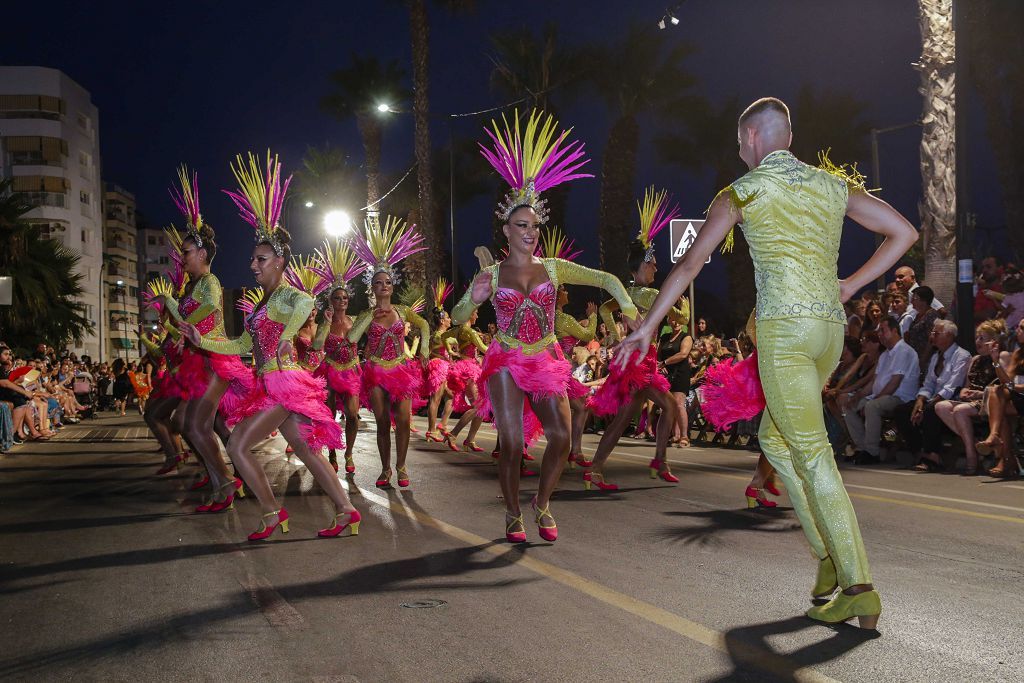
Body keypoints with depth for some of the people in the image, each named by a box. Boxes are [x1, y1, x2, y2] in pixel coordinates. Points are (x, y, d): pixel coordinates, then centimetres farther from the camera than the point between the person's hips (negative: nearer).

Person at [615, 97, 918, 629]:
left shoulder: (741, 192, 3)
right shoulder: (833, 184, 17)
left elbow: (689, 265, 4)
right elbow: (904, 232, 14)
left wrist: (647, 326, 11)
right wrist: (849, 287, 15)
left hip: (783, 326, -6)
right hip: (830, 327, 6)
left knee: (813, 455, -6)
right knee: (773, 438, 20)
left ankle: (858, 588, -10)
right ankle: (829, 553, 13)